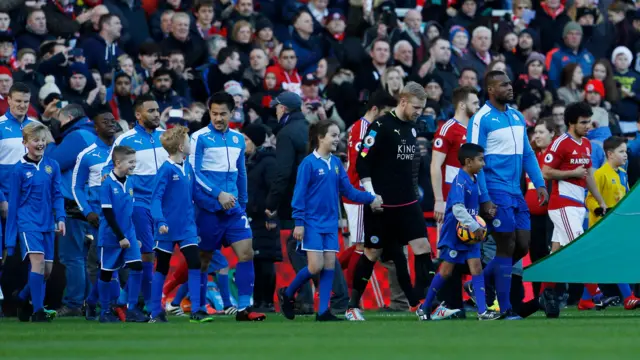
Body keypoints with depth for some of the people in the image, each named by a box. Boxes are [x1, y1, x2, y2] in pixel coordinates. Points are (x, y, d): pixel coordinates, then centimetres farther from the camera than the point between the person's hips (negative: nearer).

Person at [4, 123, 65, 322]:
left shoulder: (52, 166, 5)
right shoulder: (19, 170, -4)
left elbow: (57, 195, 11)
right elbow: (13, 204, 0)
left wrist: (60, 218, -7)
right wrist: (10, 240, 2)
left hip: (47, 224, 5)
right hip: (28, 222, -5)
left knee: (47, 269, 6)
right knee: (38, 260, -21)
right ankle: (38, 312, -19)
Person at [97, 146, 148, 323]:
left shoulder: (130, 183, 5)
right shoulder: (108, 184, -14)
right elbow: (108, 213, -15)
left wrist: (134, 236, 16)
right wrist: (120, 237, -16)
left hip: (129, 235, 5)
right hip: (111, 236, -5)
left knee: (137, 266, -7)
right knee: (107, 272, 5)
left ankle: (132, 309, 0)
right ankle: (105, 311, 18)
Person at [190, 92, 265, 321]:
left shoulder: (238, 139, 11)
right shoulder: (200, 138, -6)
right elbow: (194, 172, -13)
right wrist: (218, 194, -19)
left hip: (233, 208, 5)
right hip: (209, 209, -5)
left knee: (246, 253, -7)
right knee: (203, 259, 3)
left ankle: (243, 308, -7)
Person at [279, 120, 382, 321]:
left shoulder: (336, 163, 7)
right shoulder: (309, 163, -10)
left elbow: (348, 191, 7)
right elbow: (299, 194, -10)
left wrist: (371, 198, -4)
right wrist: (299, 222, -14)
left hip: (330, 223, 6)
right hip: (312, 222, -6)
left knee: (329, 265, 1)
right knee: (316, 266, -11)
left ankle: (323, 312, 5)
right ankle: (287, 294, 11)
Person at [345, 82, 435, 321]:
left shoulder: (411, 127, 11)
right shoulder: (380, 127, -12)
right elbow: (362, 162, -14)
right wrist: (371, 196, -18)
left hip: (408, 203, 6)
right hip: (381, 204, -6)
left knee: (422, 246, -6)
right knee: (373, 252, 3)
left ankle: (423, 303, -4)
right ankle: (353, 306, 15)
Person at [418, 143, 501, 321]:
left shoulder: (474, 181, 8)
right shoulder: (460, 181, -18)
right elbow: (457, 208, -28)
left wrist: (478, 228, 6)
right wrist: (475, 227, -26)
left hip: (470, 234, 7)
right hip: (454, 233, -7)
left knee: (476, 267, -3)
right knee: (446, 270, 0)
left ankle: (482, 311, -7)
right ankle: (424, 307, 15)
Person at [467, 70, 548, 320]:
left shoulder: (517, 117, 13)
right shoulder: (481, 119, -10)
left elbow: (527, 153, 18)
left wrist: (539, 183, 7)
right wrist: (484, 199, -16)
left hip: (515, 192, 8)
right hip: (496, 191, -7)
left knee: (523, 245, 6)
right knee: (506, 246, -6)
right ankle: (505, 308, 1)